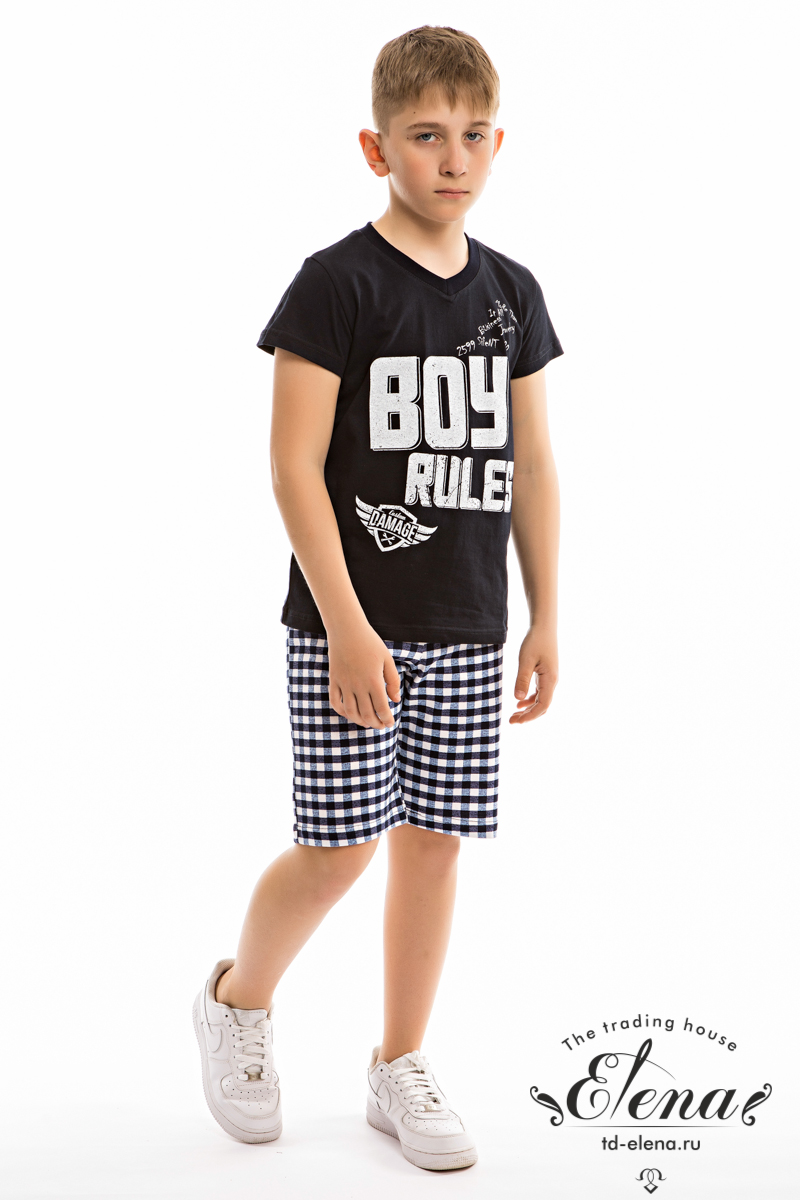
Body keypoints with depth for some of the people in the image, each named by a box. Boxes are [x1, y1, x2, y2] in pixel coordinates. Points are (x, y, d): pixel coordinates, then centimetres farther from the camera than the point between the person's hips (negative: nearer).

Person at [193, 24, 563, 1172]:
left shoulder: (510, 291, 8)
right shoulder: (336, 284, -9)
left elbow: (531, 465, 12)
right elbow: (295, 466, -13)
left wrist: (545, 618, 9)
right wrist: (346, 627, -16)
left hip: (469, 632, 5)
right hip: (351, 625, -5)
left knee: (435, 841, 9)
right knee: (339, 849, -1)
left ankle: (400, 1067, 25)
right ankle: (237, 1001, 27)